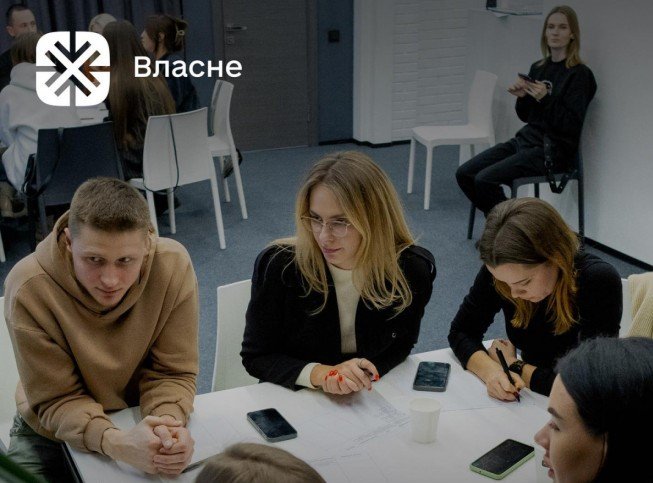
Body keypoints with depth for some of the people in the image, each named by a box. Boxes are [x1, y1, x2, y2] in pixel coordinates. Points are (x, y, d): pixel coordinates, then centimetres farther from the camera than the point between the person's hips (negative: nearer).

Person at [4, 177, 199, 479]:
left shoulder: (174, 266, -24)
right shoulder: (28, 289, -27)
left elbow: (173, 372, -15)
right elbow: (56, 399, -20)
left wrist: (169, 423, -36)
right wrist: (114, 442, -38)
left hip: (143, 421, 2)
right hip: (55, 430, -1)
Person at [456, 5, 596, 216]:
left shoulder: (579, 74, -9)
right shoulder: (538, 68, 11)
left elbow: (572, 125, -14)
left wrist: (545, 98, -24)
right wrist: (521, 97, -4)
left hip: (552, 150, -7)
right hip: (525, 139, 8)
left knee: (485, 179, -24)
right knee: (464, 174, -6)